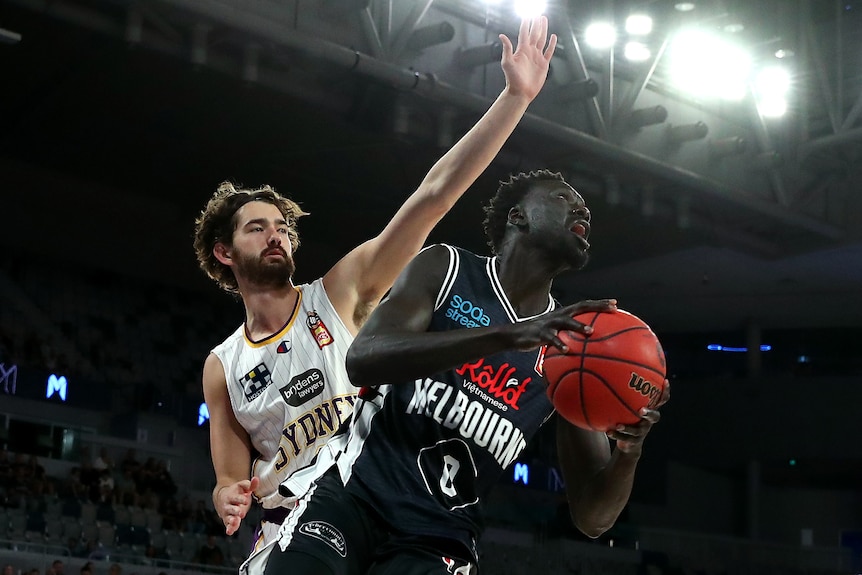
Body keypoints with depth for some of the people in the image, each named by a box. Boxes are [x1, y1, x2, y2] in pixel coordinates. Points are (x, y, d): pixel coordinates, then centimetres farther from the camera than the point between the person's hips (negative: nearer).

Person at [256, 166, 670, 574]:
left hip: (439, 541, 2)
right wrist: (507, 336, -30)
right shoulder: (445, 268, 1)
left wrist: (629, 449, -19)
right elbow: (362, 360, -19)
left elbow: (592, 518, 5)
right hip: (351, 494, -2)